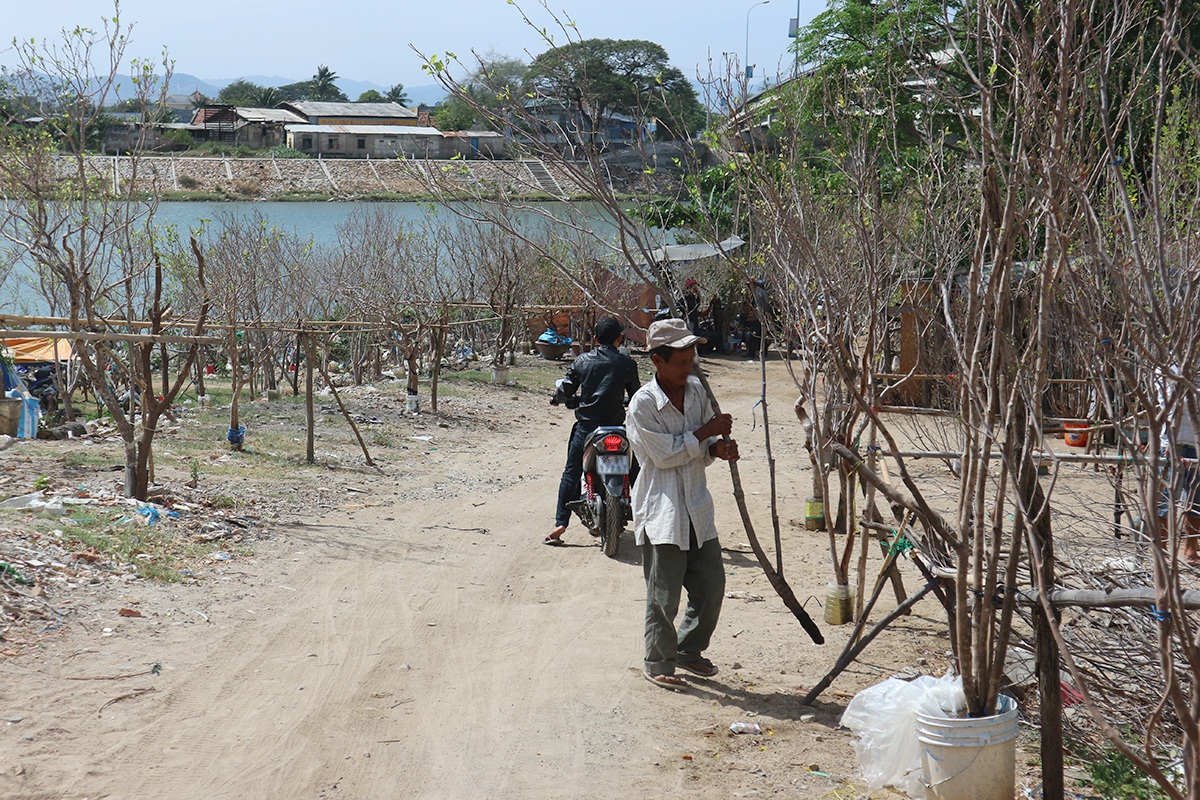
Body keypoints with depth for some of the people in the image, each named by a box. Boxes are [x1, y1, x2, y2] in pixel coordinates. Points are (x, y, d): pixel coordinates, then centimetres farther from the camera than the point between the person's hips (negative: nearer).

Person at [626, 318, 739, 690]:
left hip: (697, 506, 7)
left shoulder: (696, 390, 6)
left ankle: (688, 649, 30)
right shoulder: (642, 404, -14)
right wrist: (706, 432, -16)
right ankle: (657, 664, 15)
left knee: (711, 583, 11)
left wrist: (719, 448, -7)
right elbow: (665, 454, -17)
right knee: (664, 594, 0)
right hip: (661, 509, -7)